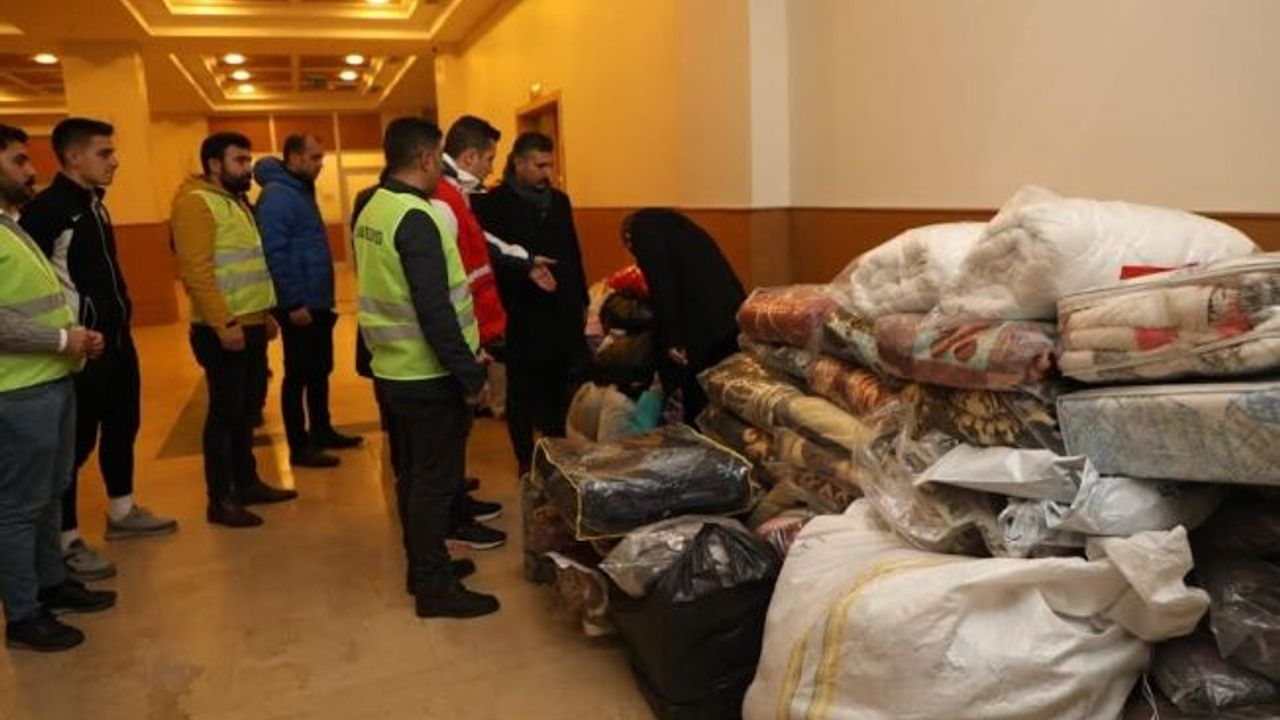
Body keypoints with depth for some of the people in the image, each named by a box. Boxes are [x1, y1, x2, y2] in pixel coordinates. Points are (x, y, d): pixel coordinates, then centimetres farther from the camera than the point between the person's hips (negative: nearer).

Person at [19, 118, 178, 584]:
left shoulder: (94, 204, 12)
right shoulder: (47, 209, -16)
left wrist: (121, 316, 16)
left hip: (117, 338, 9)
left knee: (122, 426, 19)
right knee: (76, 441, 0)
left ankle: (122, 513, 35)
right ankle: (66, 541, 13)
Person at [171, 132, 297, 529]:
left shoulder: (235, 201, 18)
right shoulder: (196, 202, -13)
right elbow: (196, 270, -21)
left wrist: (265, 313, 19)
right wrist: (223, 323, -25)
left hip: (252, 325, 9)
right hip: (224, 330, -9)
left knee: (247, 409, 16)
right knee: (225, 412, -2)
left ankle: (247, 482, 27)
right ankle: (220, 500, 7)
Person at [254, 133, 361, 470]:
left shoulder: (301, 191, 14)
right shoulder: (277, 195, -16)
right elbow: (274, 254, -23)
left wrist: (320, 300, 18)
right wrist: (294, 303, -23)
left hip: (318, 302, 9)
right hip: (299, 306, -9)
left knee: (320, 370, 17)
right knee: (298, 375, -1)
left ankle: (322, 431, 30)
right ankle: (299, 447, 7)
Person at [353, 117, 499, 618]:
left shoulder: (371, 210, 8)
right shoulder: (415, 219, -20)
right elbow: (435, 310, -24)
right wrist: (470, 375, -19)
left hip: (391, 370, 9)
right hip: (429, 377, -9)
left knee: (412, 475, 18)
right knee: (435, 481, 1)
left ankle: (423, 565, 31)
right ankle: (435, 587, 12)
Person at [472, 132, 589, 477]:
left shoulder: (559, 200, 12)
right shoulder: (493, 204, -6)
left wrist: (582, 300, 16)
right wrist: (527, 268, -22)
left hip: (564, 315, 5)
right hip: (523, 318, -5)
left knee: (563, 389, 9)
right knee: (523, 394, 7)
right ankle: (527, 464, 19)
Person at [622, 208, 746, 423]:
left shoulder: (643, 228, 4)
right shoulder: (677, 226, 28)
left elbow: (661, 282, -9)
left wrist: (670, 339, -12)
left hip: (703, 326, -8)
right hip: (731, 318, 8)